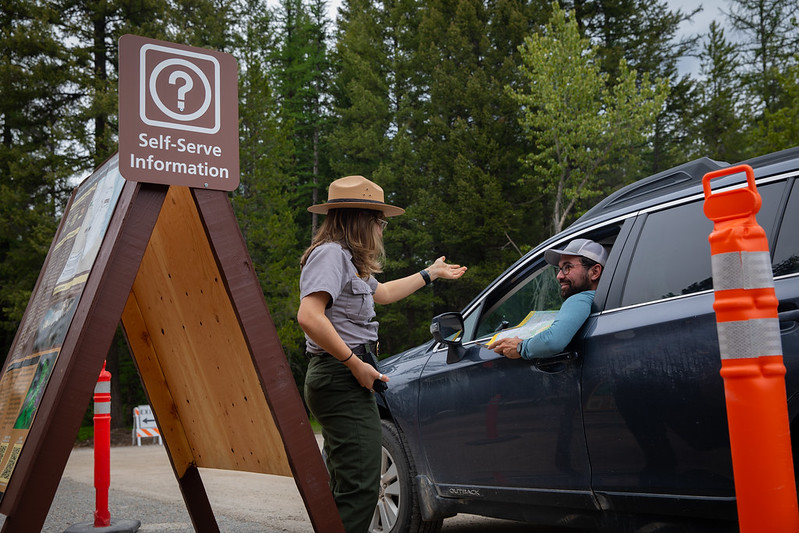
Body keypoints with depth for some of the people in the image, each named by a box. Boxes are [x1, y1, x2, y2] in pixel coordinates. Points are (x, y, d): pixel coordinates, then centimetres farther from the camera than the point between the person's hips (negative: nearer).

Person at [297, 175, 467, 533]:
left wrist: (431, 273, 47)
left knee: (346, 487, 15)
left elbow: (382, 293, 38)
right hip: (340, 379, -11)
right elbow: (309, 316, -26)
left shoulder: (348, 259, 21)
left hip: (347, 379, 11)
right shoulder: (331, 253, -12)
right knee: (360, 487, -13)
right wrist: (356, 364, -22)